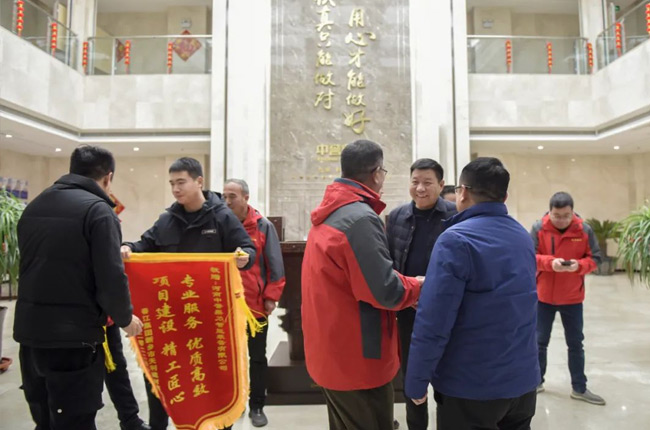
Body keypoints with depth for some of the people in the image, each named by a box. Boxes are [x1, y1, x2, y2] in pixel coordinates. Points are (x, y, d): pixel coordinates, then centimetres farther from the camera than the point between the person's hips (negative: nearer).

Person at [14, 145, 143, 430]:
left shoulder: (34, 206, 10)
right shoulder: (98, 210, -13)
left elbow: (30, 265, 18)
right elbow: (111, 278, -18)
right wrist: (125, 318, -2)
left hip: (29, 329, 8)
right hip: (74, 335, -7)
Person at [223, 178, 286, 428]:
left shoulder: (263, 226, -7)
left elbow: (275, 266, -5)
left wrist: (271, 297, -9)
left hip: (255, 304, -2)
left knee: (257, 357, 12)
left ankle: (257, 406, 27)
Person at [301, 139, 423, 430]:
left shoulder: (327, 215, 7)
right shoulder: (361, 218, -23)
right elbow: (384, 291, -25)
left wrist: (405, 285, 7)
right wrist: (417, 287, -5)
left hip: (332, 351, 9)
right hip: (358, 357, -9)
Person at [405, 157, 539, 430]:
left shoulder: (456, 240, -20)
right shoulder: (524, 238, 4)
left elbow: (433, 321, -23)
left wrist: (416, 382, -14)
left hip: (471, 387, -6)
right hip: (523, 379, 7)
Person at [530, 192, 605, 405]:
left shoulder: (584, 230, -6)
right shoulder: (539, 228, -10)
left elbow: (594, 258, -1)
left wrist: (579, 265, -22)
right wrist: (550, 262, -28)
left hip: (572, 298, 1)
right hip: (543, 296, -1)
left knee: (576, 343, 13)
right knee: (540, 341, 11)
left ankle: (579, 388, 28)